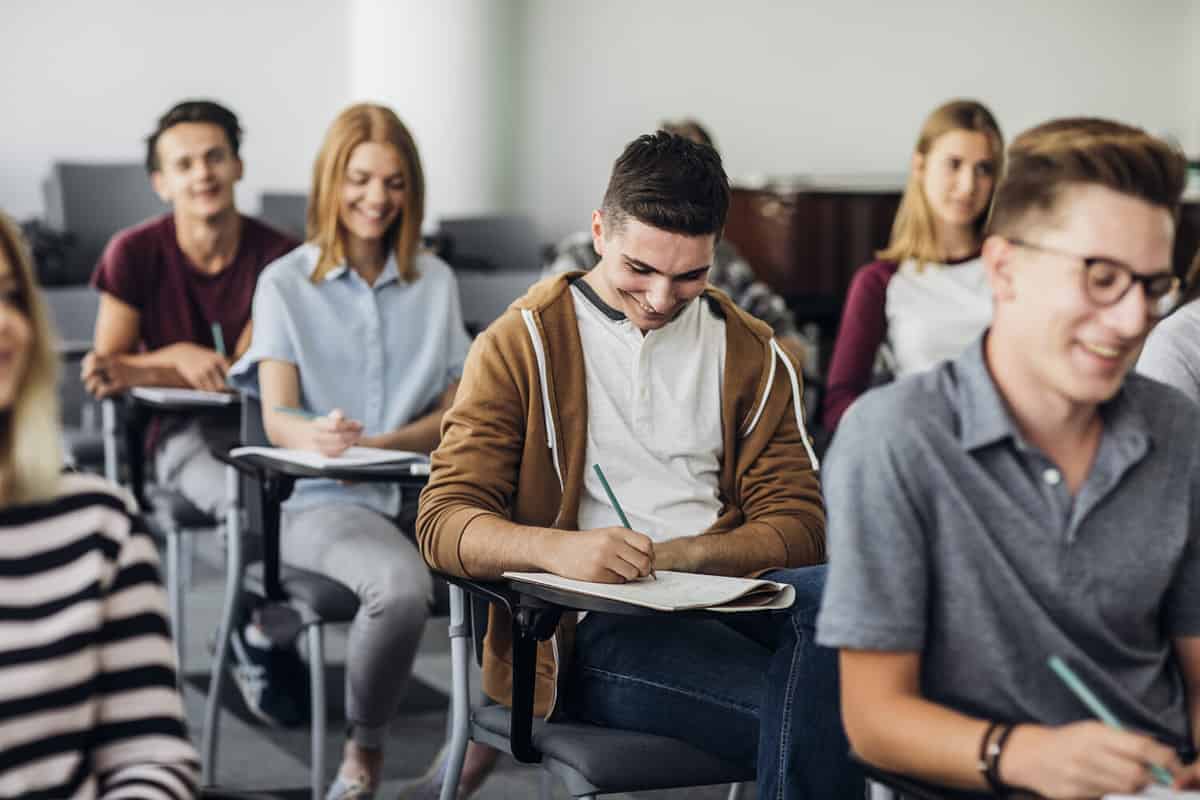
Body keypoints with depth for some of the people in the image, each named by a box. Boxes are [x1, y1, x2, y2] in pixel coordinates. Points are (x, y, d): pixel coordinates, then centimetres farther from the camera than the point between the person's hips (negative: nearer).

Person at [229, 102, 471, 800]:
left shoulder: (435, 282, 14)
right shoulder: (285, 284, 6)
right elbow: (277, 419, -5)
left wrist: (378, 442, -10)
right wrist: (318, 435, -31)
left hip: (424, 491, 3)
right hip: (323, 500, -3)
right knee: (401, 585, -37)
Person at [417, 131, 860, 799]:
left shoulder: (753, 355, 16)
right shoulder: (523, 344, 6)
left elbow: (798, 525, 8)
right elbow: (445, 523, -2)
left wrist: (686, 554, -14)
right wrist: (557, 549, -24)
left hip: (720, 598, 4)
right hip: (585, 630, -4)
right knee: (813, 710, -33)